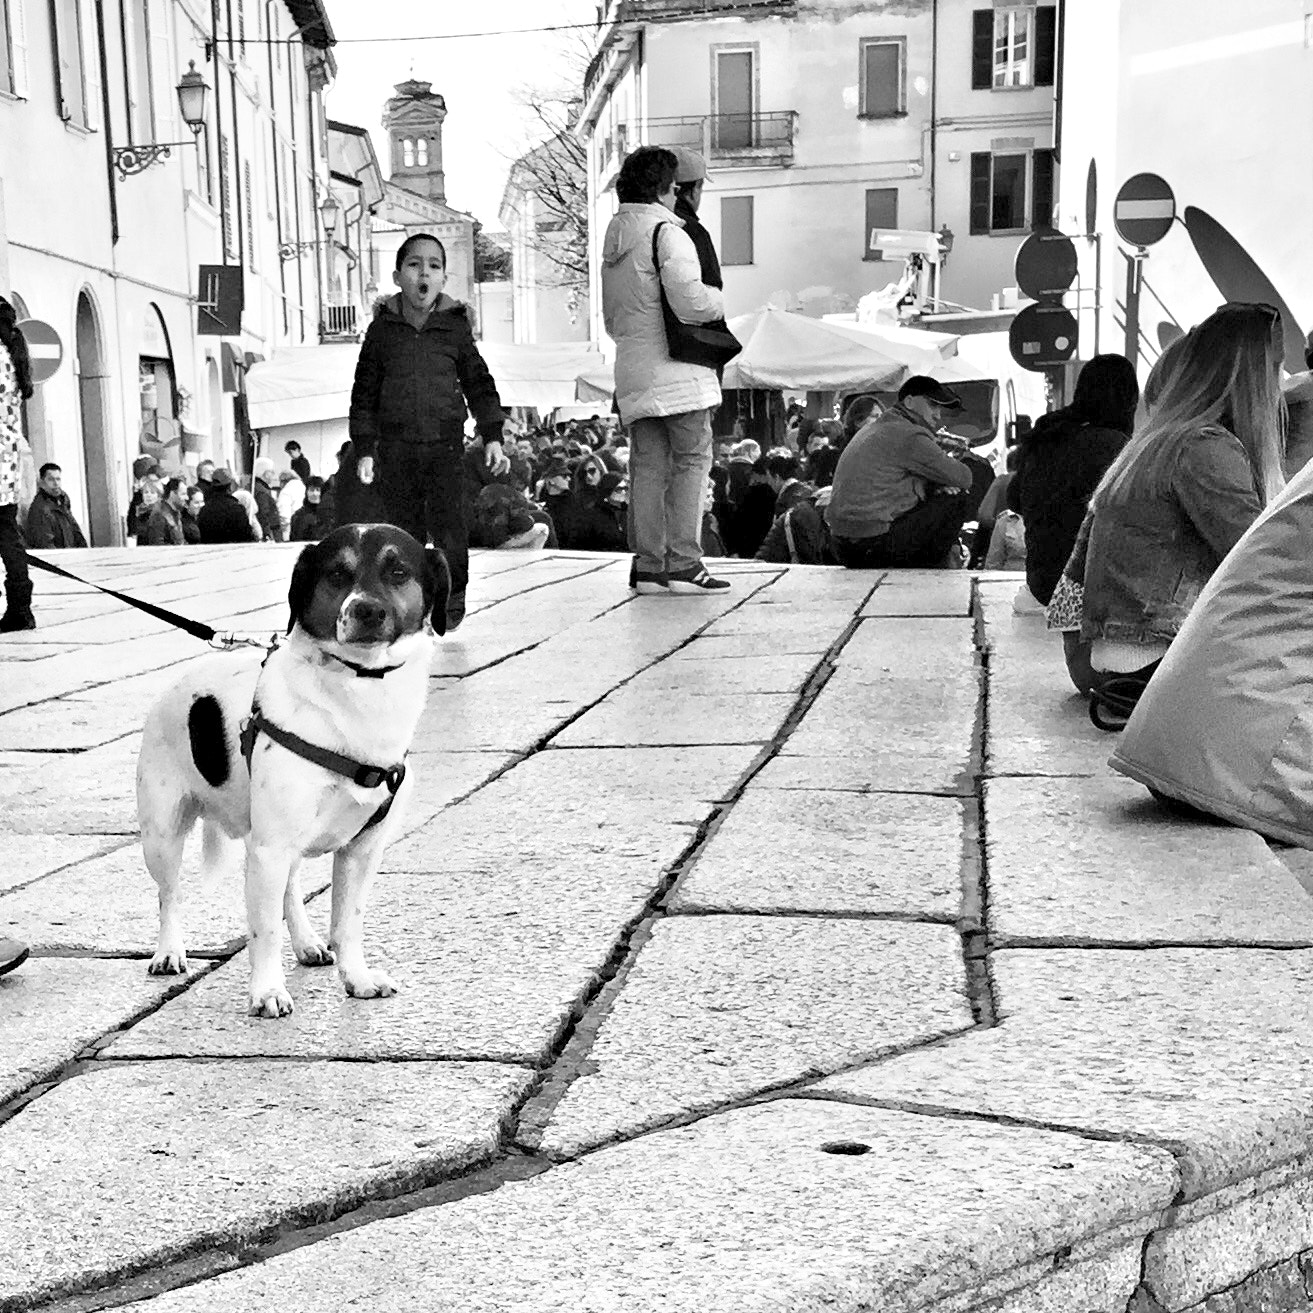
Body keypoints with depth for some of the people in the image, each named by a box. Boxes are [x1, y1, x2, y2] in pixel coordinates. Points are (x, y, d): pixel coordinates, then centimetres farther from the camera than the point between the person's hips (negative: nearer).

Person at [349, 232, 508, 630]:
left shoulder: (456, 327, 4)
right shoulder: (382, 328, 4)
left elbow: (479, 384, 7)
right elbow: (364, 393, 7)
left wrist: (492, 436, -1)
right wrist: (365, 449, 2)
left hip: (445, 443, -1)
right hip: (396, 445, 1)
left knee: (448, 526, -3)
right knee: (404, 528, 5)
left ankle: (451, 602, 10)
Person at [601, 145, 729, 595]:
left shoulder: (613, 238, 20)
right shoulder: (666, 230, -7)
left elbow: (611, 319, 25)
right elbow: (688, 301, -17)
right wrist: (718, 301, 1)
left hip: (631, 369, 8)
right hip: (676, 367, -8)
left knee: (647, 466, 7)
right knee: (692, 459, -4)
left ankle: (647, 566, 6)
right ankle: (682, 564, -7)